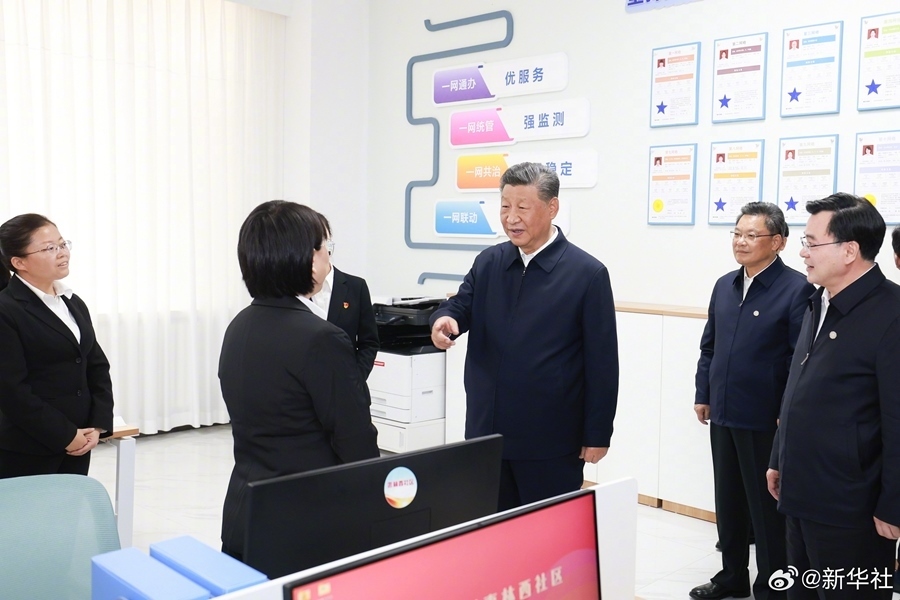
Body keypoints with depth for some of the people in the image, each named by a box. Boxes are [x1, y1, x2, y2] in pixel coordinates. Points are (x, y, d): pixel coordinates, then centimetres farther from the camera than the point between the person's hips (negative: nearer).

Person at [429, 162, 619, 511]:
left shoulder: (587, 274, -8)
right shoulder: (488, 262, 6)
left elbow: (602, 362, -8)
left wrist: (597, 434, -7)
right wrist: (445, 319, -23)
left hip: (551, 440, -4)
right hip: (486, 432, 5)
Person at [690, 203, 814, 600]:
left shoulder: (796, 289, -13)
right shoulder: (724, 286, 9)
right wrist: (703, 394, 12)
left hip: (766, 421, -7)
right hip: (723, 416, 7)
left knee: (767, 508, 7)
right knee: (728, 503, 18)